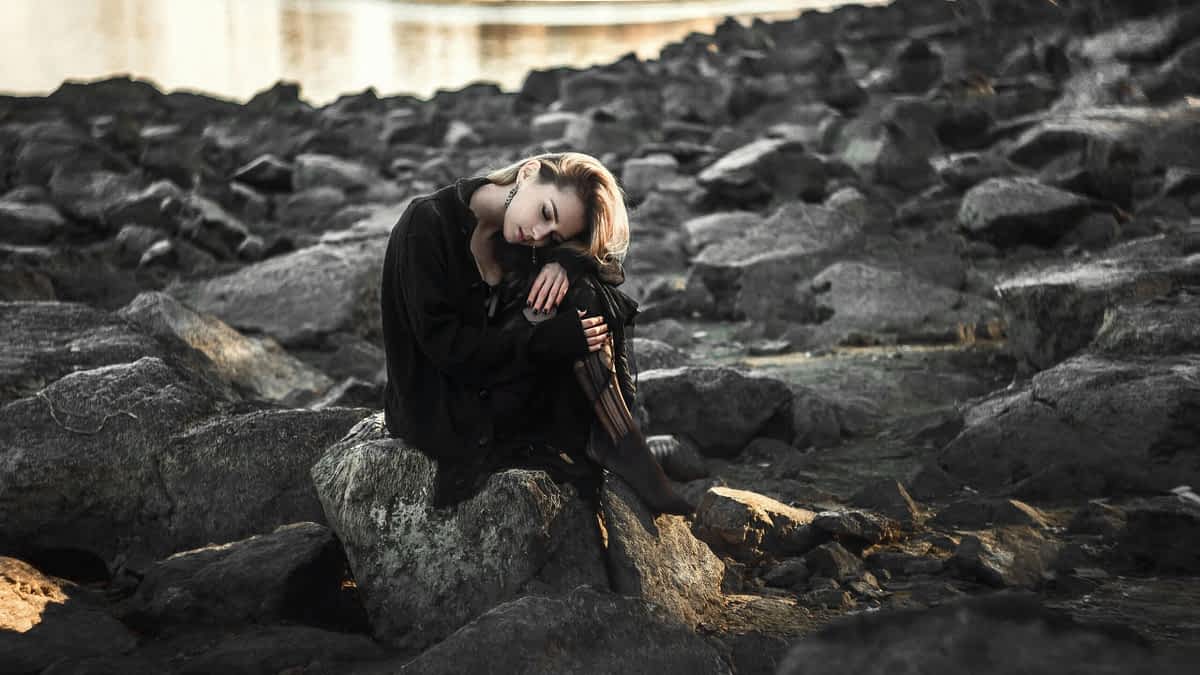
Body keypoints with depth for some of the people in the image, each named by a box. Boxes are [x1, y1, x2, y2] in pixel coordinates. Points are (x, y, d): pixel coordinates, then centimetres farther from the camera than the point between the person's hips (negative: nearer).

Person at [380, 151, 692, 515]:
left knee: (578, 295, -13)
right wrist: (549, 341, -28)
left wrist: (563, 261, -22)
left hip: (500, 384, 7)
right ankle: (627, 458, -16)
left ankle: (626, 453, -15)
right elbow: (443, 344, -23)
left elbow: (608, 254, 0)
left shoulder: (519, 234, -2)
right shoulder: (427, 226, -22)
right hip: (437, 409, -7)